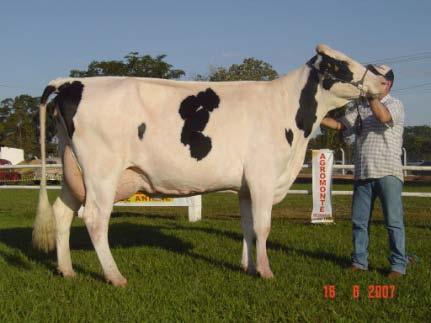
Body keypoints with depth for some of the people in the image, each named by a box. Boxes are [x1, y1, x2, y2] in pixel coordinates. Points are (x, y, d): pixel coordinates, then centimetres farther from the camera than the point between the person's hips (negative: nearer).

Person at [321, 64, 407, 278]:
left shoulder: (395, 105, -1)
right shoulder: (360, 106, 15)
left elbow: (383, 117, -23)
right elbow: (339, 124, 8)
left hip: (387, 174, -5)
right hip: (363, 173, 5)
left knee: (394, 221, -2)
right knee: (359, 220, 9)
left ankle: (398, 266, 6)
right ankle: (359, 262, 20)